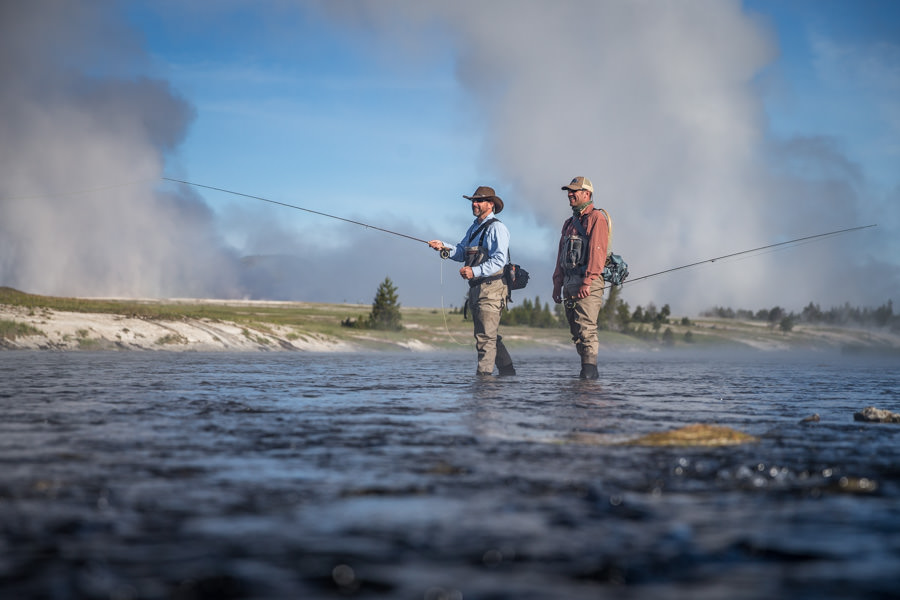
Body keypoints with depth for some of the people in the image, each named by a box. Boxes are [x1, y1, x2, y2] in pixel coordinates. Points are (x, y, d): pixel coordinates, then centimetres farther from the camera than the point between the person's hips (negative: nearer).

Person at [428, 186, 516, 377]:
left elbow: (499, 259, -19)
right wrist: (444, 247, -2)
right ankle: (507, 370, 23)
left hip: (491, 288, -10)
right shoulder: (474, 228, 21)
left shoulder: (496, 228, -9)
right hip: (476, 289, 10)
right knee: (489, 335, 15)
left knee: (486, 336, -10)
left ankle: (484, 373, -10)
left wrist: (475, 271, -30)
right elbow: (461, 253, 17)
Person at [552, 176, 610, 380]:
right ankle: (588, 371, 11)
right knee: (576, 332, 7)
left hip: (589, 284, -9)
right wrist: (558, 284, 16)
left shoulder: (596, 218, -4)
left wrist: (587, 282, -21)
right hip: (570, 284, 9)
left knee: (586, 328, -15)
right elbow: (561, 256, 24)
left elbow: (597, 252, -14)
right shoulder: (570, 223, 23)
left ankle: (589, 369, -15)